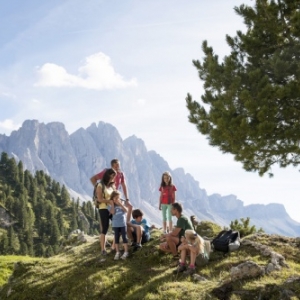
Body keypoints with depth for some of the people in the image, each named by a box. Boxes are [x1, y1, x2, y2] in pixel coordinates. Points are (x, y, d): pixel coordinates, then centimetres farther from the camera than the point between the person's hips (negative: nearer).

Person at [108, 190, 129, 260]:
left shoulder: (122, 204, 4)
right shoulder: (110, 206, 0)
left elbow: (126, 210, -11)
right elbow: (113, 212, -15)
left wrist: (120, 204, -15)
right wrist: (112, 204, -12)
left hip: (123, 224, 0)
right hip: (115, 225, 0)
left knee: (124, 237, 2)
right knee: (116, 238, 6)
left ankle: (126, 252, 8)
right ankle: (117, 252, 14)